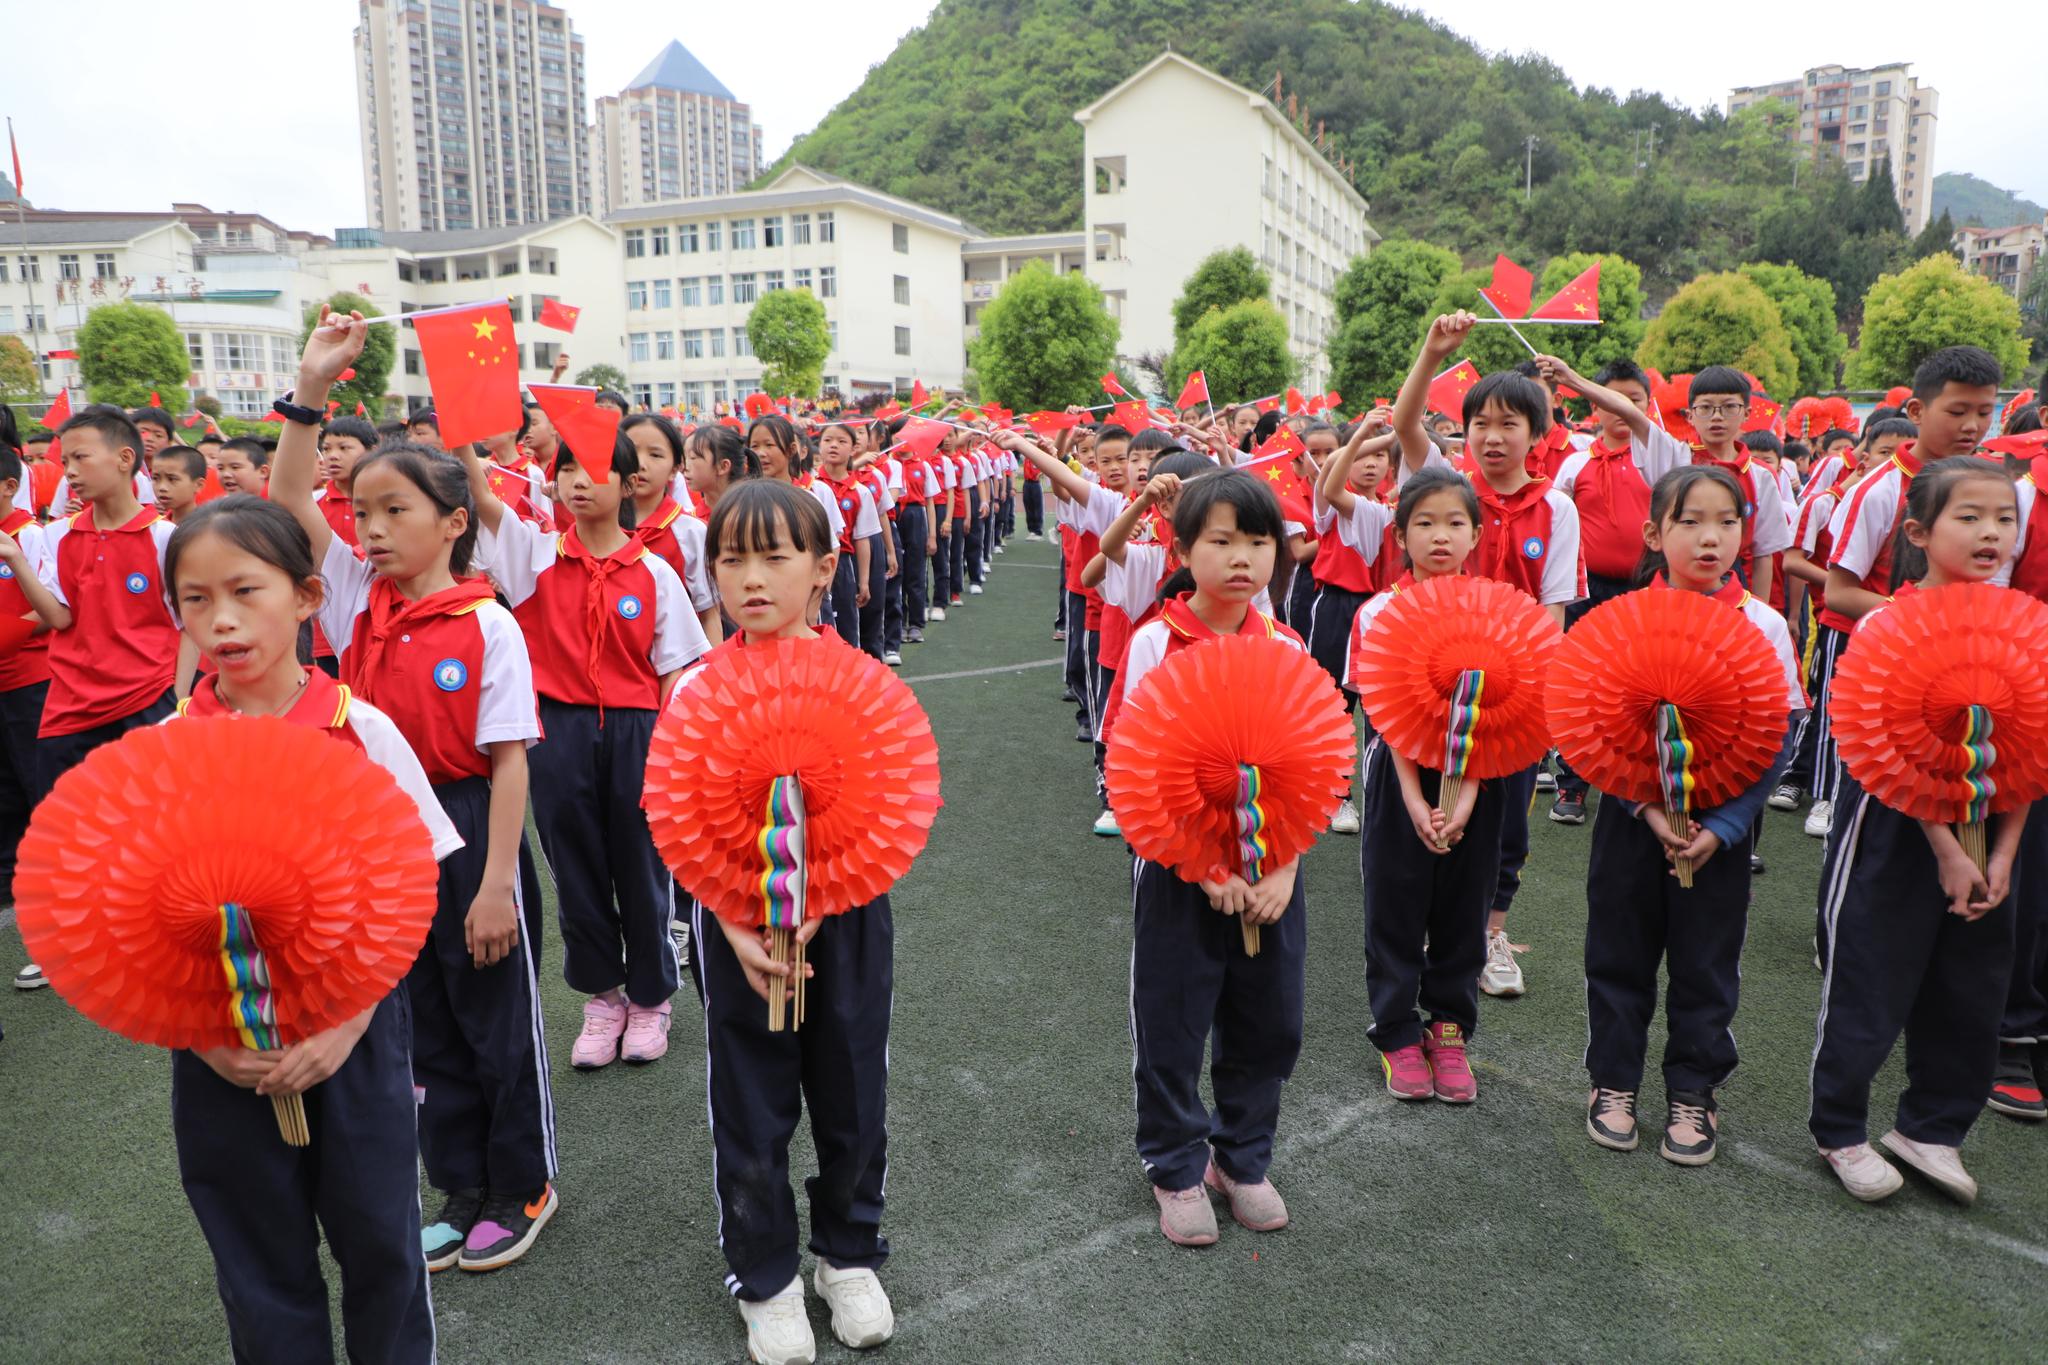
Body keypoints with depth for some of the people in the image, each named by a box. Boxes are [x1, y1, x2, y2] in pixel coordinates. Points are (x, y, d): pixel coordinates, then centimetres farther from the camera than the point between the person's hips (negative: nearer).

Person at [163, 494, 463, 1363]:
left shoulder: (363, 732, -9)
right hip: (220, 1053, 1)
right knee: (261, 1262, 16)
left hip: (355, 1036, -1)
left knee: (380, 1241, 13)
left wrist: (345, 1023, -14)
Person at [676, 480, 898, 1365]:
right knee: (752, 1108, 12)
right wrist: (737, 927, -18)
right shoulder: (698, 691, -6)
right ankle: (765, 1278, 34)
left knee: (850, 1094, 14)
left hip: (844, 918, 0)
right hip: (734, 924, 0)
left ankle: (849, 1257, 38)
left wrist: (810, 912, -21)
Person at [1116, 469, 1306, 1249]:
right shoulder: (1155, 643, -9)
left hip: (1270, 869, 3)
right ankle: (1177, 1169, 30)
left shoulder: (1286, 649, 1)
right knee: (1171, 1026, 8)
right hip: (1179, 867, -3)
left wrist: (1283, 868, -10)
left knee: (1267, 1024, 13)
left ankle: (1242, 1159, 35)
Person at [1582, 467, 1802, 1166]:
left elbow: (1777, 740, -6)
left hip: (1720, 826, 0)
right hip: (1632, 815, 0)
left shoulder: (1764, 625, -6)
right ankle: (1613, 1079, 27)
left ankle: (1693, 1091, 28)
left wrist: (1721, 827, -13)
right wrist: (1649, 808, -15)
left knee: (1706, 963, 10)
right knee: (1619, 952, 10)